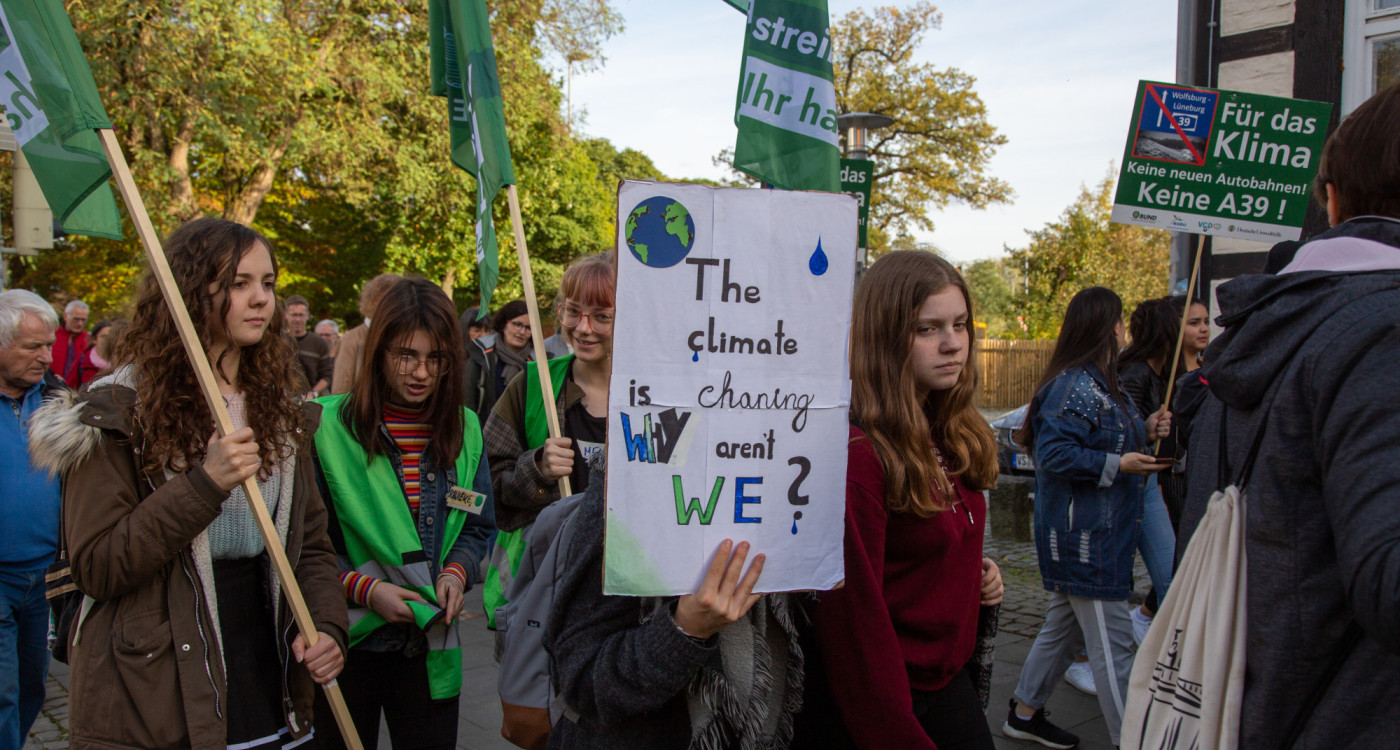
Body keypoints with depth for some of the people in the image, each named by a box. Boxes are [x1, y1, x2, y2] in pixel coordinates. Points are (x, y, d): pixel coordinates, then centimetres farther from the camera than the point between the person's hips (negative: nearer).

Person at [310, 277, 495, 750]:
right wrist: (363, 588, -16)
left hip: (431, 645, 3)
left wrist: (456, 572, -7)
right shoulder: (328, 426, -8)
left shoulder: (463, 430, 4)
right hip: (346, 640, -2)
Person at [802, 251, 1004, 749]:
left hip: (950, 680, 8)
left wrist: (977, 572, -1)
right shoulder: (857, 452, -24)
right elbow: (853, 612, -23)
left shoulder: (954, 438, 4)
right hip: (881, 693, -8)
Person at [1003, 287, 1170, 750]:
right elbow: (1054, 453, -26)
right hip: (1087, 538, -11)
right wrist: (1117, 464, -23)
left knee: (1065, 625, 19)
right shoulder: (1075, 387, -19)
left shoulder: (1098, 382, 15)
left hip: (1093, 533, 11)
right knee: (1112, 645, -3)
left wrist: (1145, 432, 8)